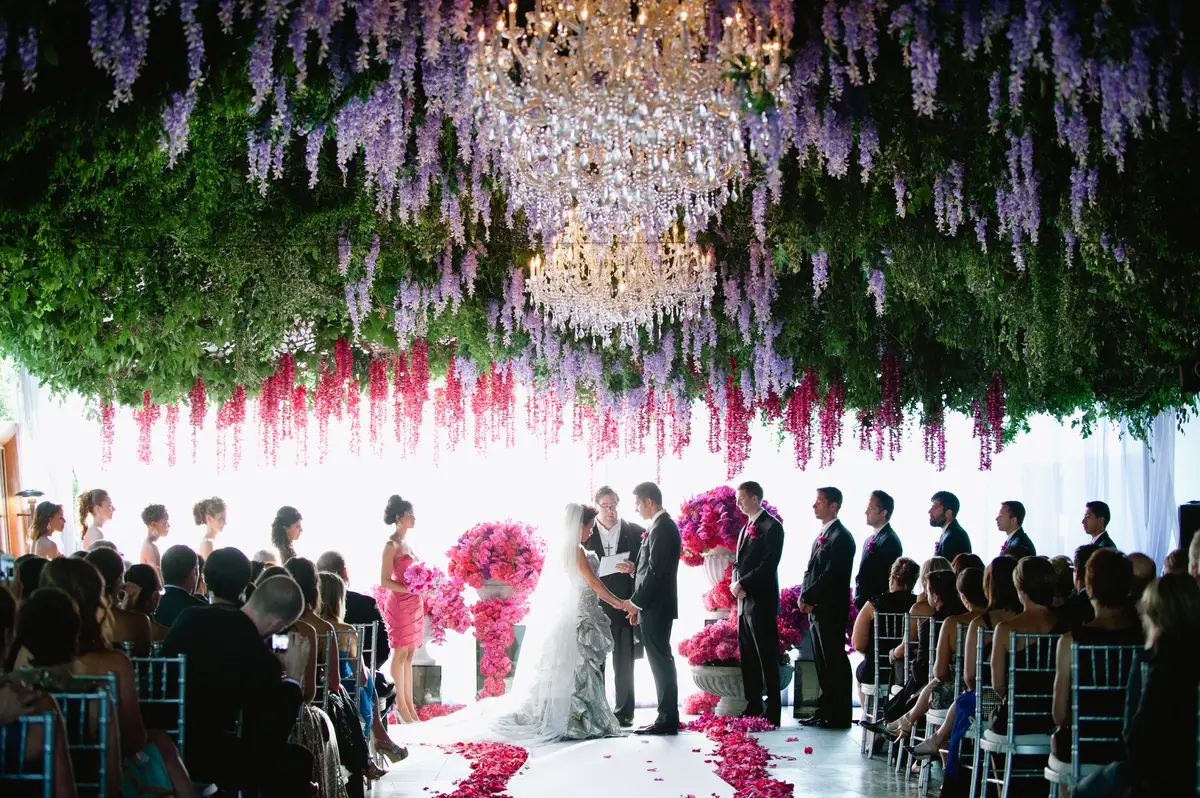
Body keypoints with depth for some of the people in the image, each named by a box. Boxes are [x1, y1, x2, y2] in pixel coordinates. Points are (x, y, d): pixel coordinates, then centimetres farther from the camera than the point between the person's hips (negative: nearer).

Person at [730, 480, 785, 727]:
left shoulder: (771, 526, -9)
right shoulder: (746, 528, 19)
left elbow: (768, 564, -17)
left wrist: (743, 585, -15)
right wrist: (735, 583, 1)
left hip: (761, 602, -9)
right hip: (744, 602, 9)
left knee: (767, 659, -6)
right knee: (747, 658, 11)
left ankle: (772, 713, -4)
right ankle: (753, 708, 18)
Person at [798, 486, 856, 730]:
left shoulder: (841, 537, -12)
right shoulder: (822, 536, 18)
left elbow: (831, 574, -19)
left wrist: (808, 597, -14)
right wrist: (805, 597, 2)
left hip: (831, 609, -9)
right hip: (816, 609, 9)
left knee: (834, 662, -5)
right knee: (822, 663, 12)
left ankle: (838, 716, 0)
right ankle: (825, 711, 18)